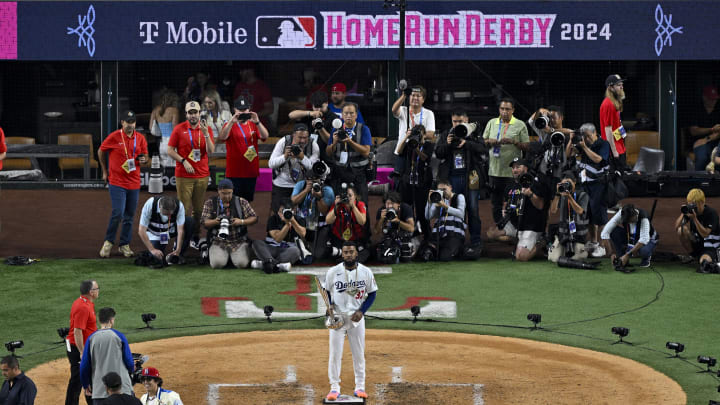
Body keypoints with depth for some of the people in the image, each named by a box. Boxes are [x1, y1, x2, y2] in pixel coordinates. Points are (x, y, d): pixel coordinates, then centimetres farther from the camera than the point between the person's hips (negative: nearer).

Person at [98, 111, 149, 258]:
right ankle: (108, 242, 3)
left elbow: (145, 156, 16)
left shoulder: (140, 138, 6)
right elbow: (100, 152, 8)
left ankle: (124, 245, 15)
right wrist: (105, 171, 11)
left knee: (130, 216, 7)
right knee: (118, 213, -13)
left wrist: (144, 160, -8)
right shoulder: (114, 137, -5)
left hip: (134, 183, 4)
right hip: (117, 182, -4)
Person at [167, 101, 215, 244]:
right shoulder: (179, 129, 1)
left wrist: (206, 134, -14)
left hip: (202, 176, 2)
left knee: (199, 209, 2)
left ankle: (196, 237, 11)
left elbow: (211, 151, -2)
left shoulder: (206, 129, 7)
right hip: (184, 176, -2)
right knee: (184, 209, -4)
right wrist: (183, 161, -10)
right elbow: (170, 150, 1)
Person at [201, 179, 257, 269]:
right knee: (217, 264, -25)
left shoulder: (241, 202, 3)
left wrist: (241, 221, -17)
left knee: (241, 263, -24)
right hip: (218, 242, 0)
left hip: (239, 241, 0)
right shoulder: (210, 203, 3)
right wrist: (215, 221, -25)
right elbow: (204, 222, -3)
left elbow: (254, 218, 3)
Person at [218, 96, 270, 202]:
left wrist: (257, 122, -23)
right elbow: (222, 137, -19)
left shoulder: (253, 125, 10)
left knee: (248, 201, 9)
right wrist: (232, 122, -31)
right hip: (234, 172, -3)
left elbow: (265, 136, -7)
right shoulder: (230, 125, 1)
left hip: (251, 172, 3)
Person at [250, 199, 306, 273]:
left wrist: (293, 221, -24)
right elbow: (277, 239, -16)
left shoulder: (298, 219, 1)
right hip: (272, 250, 0)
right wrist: (287, 224, -23)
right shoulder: (273, 219, -4)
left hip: (288, 251, 0)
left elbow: (302, 235, -17)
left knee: (295, 250, -36)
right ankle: (271, 262, -54)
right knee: (256, 242, -26)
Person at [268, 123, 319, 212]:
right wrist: (285, 156, -29)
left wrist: (302, 157, -34)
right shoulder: (283, 142, -13)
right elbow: (271, 164, -13)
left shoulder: (313, 146, -13)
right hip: (281, 184, 0)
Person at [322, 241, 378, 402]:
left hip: (357, 317, 1)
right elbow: (326, 290, 8)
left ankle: (360, 387, 15)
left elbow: (372, 293, 5)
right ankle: (334, 387, 6)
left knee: (359, 353, 6)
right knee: (335, 353, -2)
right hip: (337, 316, -1)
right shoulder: (333, 272, -4)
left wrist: (361, 311, -7)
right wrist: (329, 305, -10)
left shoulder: (366, 272, -2)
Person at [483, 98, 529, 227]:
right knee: (496, 203, 11)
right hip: (494, 170, 4)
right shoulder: (492, 123, 10)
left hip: (512, 171, -4)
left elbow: (526, 146, -3)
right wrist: (490, 142, -7)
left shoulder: (520, 125, 0)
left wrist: (513, 142, -18)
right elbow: (483, 141, 15)